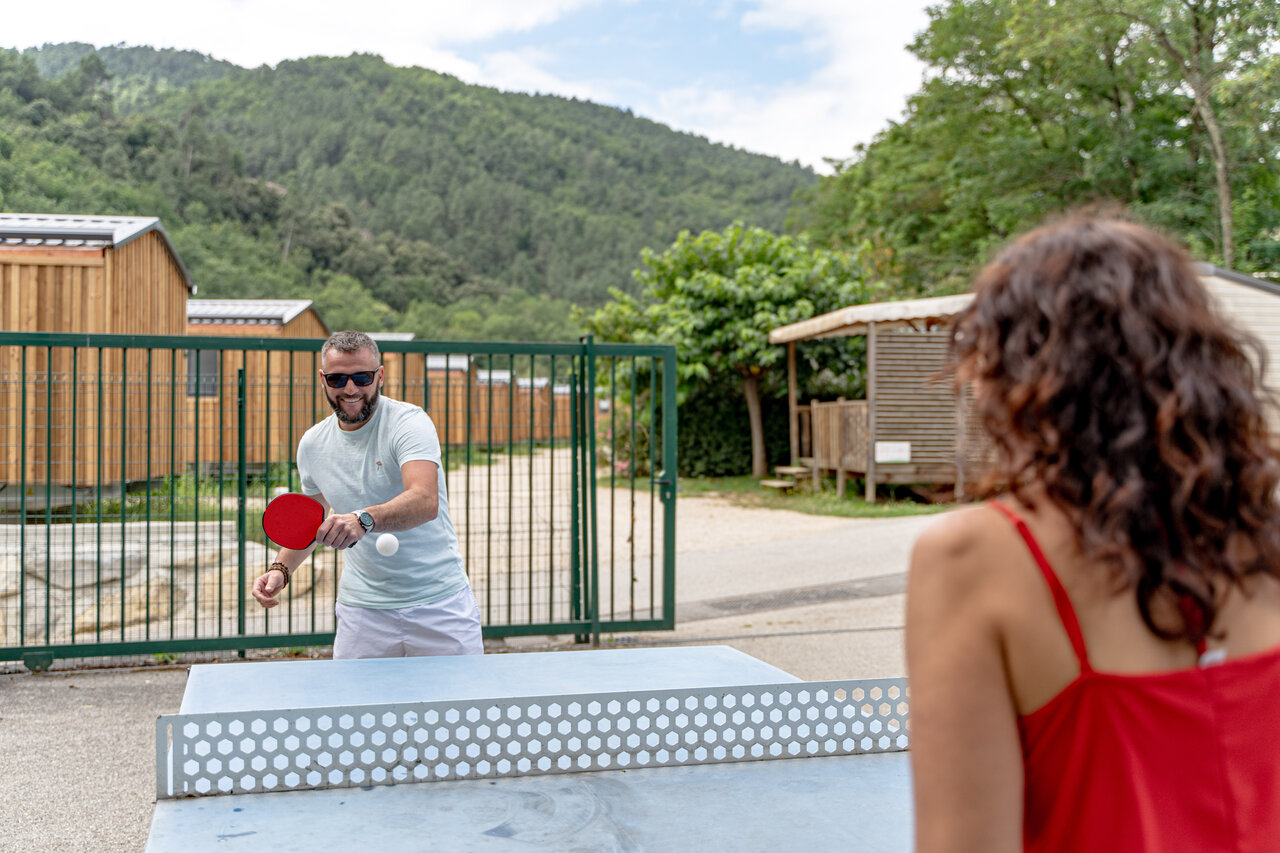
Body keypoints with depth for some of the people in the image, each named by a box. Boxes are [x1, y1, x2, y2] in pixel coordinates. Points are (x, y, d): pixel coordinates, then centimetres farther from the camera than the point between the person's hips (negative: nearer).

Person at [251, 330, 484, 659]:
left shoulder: (409, 422, -15)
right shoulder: (312, 444, 2)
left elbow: (426, 501, -32)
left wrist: (364, 519, -47)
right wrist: (281, 569, 4)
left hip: (439, 601, -3)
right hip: (362, 609, 4)